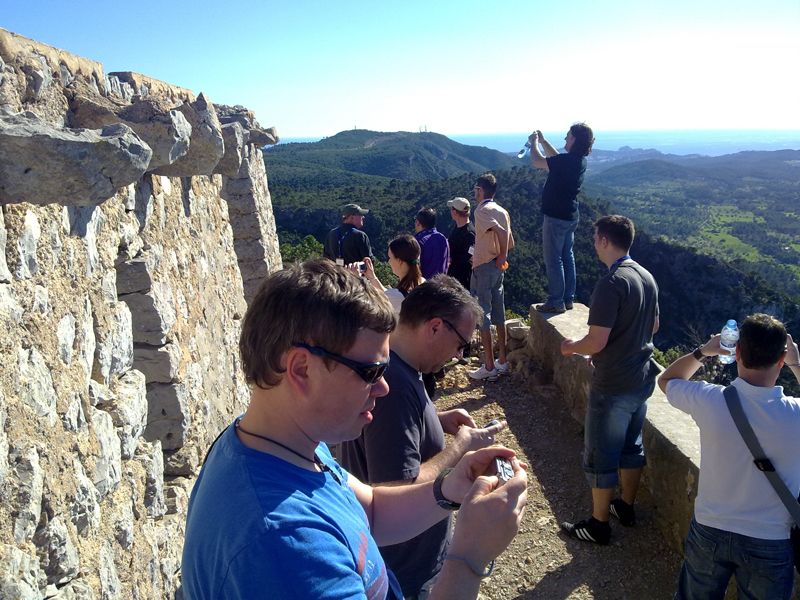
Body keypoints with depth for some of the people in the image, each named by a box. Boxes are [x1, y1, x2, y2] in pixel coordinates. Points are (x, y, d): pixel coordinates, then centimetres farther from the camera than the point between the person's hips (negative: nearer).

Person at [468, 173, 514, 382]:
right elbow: (510, 242, 14)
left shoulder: (482, 210, -14)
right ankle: (502, 361, 22)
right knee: (498, 314, 14)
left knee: (482, 314, -3)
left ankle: (489, 367, 1)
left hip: (483, 268, -8)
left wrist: (502, 256, -16)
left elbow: (501, 232, -28)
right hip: (497, 268, 8)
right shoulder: (502, 211, 11)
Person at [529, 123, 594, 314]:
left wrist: (534, 142, -2)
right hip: (570, 216, 9)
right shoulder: (580, 160, 6)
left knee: (553, 259, -2)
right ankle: (568, 298, 23)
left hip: (556, 217, -9)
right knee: (567, 256, 15)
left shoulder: (567, 160, -22)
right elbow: (556, 158, 25)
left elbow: (536, 162, -19)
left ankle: (556, 302, 3)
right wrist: (542, 141, 24)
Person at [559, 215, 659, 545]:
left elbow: (596, 342, -26)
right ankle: (626, 507, 39)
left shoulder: (610, 283, -24)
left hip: (613, 387, -8)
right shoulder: (647, 277, 4)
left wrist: (571, 346, -6)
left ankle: (598, 525, 19)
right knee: (631, 446, 22)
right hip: (642, 379, 9)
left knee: (600, 456, 6)